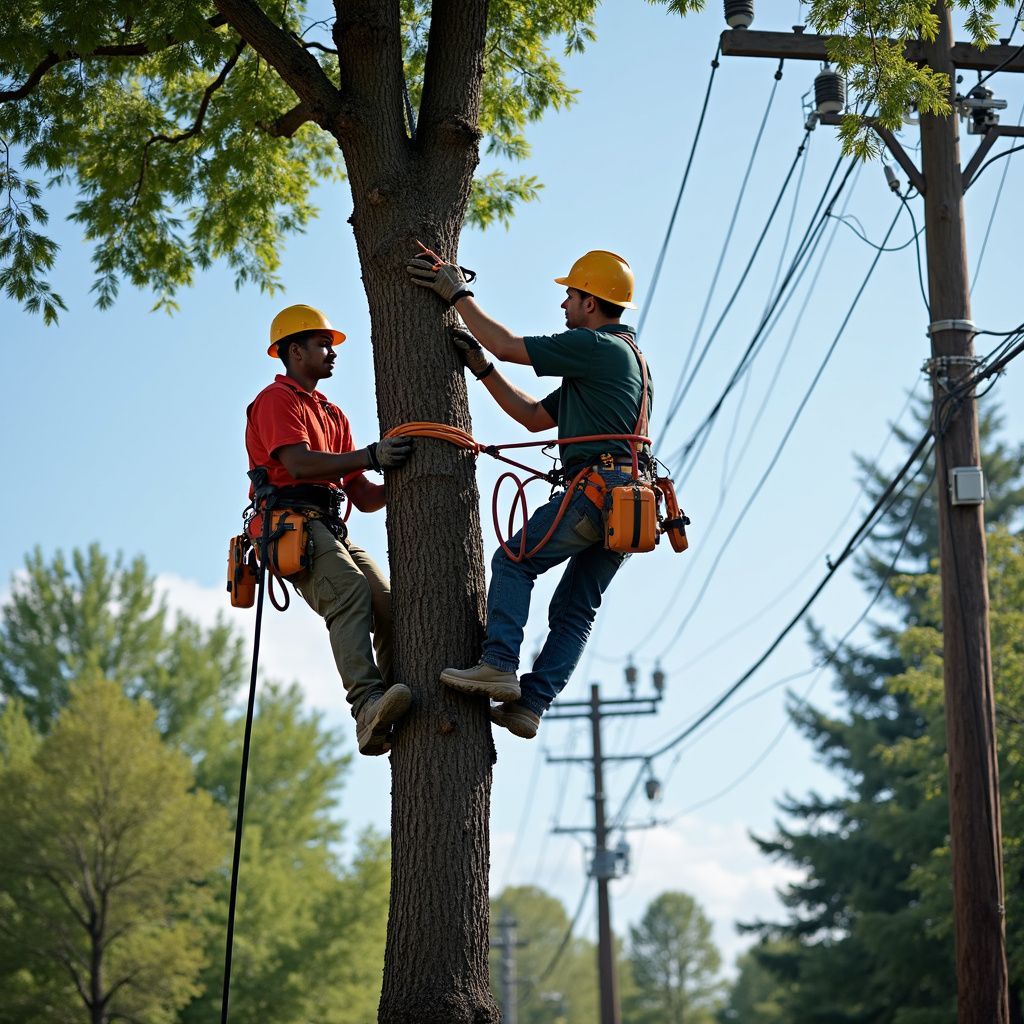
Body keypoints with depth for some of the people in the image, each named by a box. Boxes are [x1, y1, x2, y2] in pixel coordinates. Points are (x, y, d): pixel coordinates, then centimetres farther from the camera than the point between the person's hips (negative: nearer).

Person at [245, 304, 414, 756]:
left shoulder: (333, 416, 31)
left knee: (389, 603, -13)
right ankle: (368, 707, -47)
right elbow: (300, 464, -16)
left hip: (331, 528, 8)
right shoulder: (276, 400, 5)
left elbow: (364, 498, 24)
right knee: (350, 591, -32)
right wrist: (370, 456, -24)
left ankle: (390, 722, -19)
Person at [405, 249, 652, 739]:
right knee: (574, 610, 7)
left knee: (513, 561, -2)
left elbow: (508, 346, -6)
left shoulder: (595, 346, -4)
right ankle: (529, 704, 3)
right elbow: (535, 416, 27)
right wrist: (482, 368, 23)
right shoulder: (626, 357, 28)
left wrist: (458, 294, 5)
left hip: (596, 490, -9)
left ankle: (499, 664, -12)